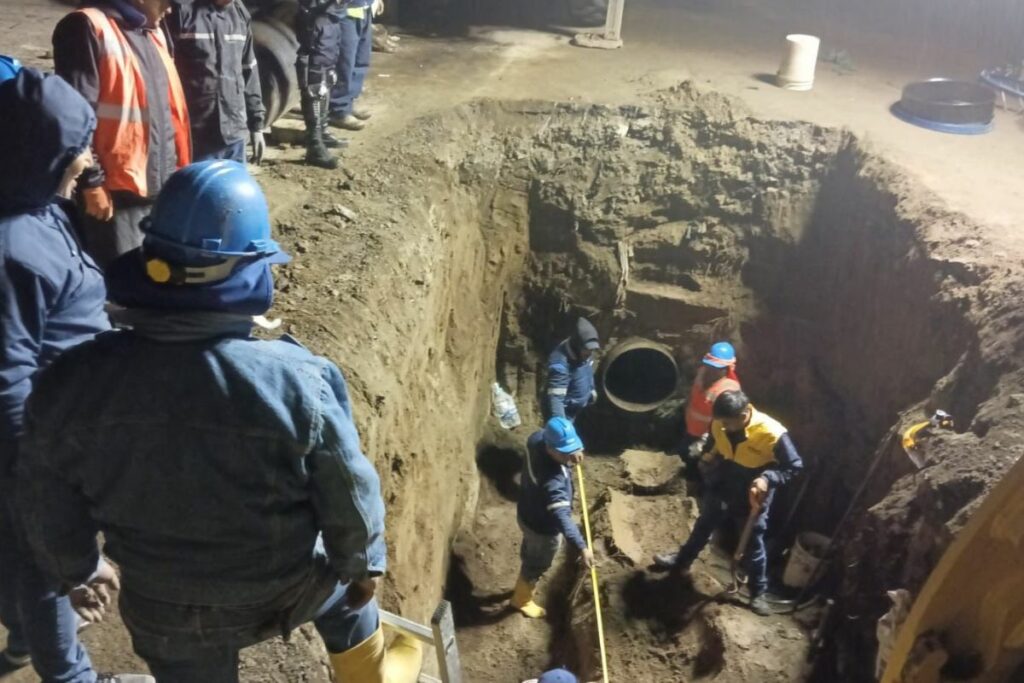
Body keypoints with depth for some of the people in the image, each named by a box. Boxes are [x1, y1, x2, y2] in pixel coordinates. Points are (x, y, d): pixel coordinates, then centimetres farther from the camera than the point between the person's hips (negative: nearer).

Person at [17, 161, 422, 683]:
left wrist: (77, 569, 15)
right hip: (282, 591, -1)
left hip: (159, 606, 2)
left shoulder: (74, 381, -22)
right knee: (341, 577, 32)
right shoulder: (298, 381, -31)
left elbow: (50, 501, -5)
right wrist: (365, 562, 5)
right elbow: (349, 495, -16)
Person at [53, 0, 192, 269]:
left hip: (162, 188, 8)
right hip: (117, 193, -8)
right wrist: (92, 182, -18)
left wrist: (178, 169, 17)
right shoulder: (90, 27, -11)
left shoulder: (153, 32, 16)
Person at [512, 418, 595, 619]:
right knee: (537, 565, 23)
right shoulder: (552, 480, -45)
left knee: (529, 555, 35)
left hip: (528, 514, 7)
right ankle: (522, 599, 51)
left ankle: (525, 585, 63)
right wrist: (582, 547, -53)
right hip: (543, 527, -7)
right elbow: (561, 516, -49)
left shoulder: (536, 439, -22)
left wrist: (571, 453, -4)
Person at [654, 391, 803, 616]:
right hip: (723, 486, 4)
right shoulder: (720, 424, -19)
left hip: (753, 494, -4)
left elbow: (795, 466, -24)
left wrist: (768, 479, -36)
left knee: (753, 542, 8)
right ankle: (683, 559, 45)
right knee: (704, 525, 23)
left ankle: (758, 593, 26)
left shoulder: (772, 434, -33)